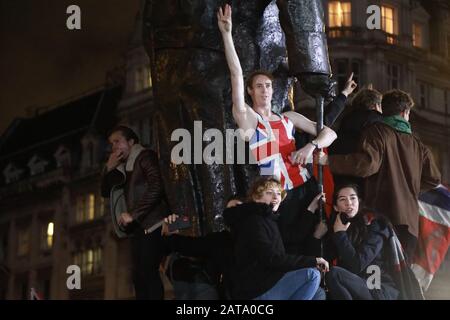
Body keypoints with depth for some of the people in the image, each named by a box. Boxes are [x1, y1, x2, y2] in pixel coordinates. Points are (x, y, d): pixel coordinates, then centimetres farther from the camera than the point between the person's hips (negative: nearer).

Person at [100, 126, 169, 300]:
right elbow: (106, 192, 24)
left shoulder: (145, 156, -4)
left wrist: (132, 214, -19)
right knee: (139, 276, 4)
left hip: (152, 226, -9)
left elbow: (156, 187, -18)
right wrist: (109, 168, 7)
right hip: (139, 228, 9)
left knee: (148, 272, -18)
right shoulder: (126, 166, 21)